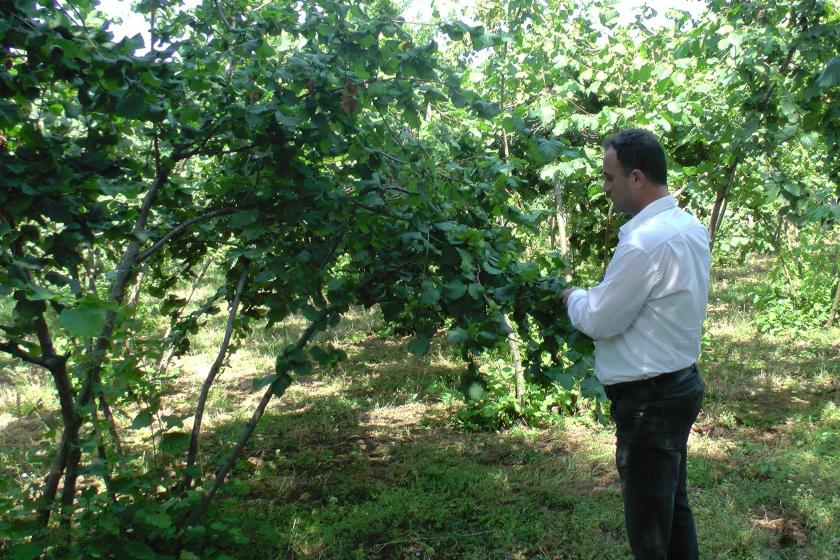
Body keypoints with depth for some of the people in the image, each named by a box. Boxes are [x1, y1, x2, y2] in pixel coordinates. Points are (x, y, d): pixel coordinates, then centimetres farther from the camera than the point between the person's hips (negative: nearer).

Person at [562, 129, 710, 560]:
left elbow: (599, 321, -18)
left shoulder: (645, 242, -25)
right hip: (680, 384, 10)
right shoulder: (690, 226, 5)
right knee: (674, 507, 22)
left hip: (649, 401, -10)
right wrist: (597, 295, 10)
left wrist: (574, 296, 1)